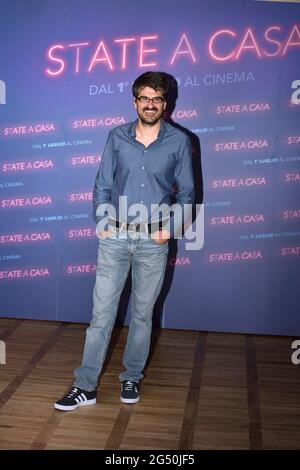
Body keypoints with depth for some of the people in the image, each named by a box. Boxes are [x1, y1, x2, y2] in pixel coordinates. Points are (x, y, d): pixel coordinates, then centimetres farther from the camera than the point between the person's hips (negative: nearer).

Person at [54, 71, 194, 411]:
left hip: (153, 241, 0)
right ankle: (85, 386, 9)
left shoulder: (179, 141, 1)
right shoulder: (117, 137, 4)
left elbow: (186, 193, 6)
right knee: (101, 312, 1)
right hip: (115, 237, 1)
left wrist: (170, 227, -6)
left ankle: (131, 378, 27)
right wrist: (101, 222, -3)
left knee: (142, 313, 10)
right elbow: (102, 185, 8)